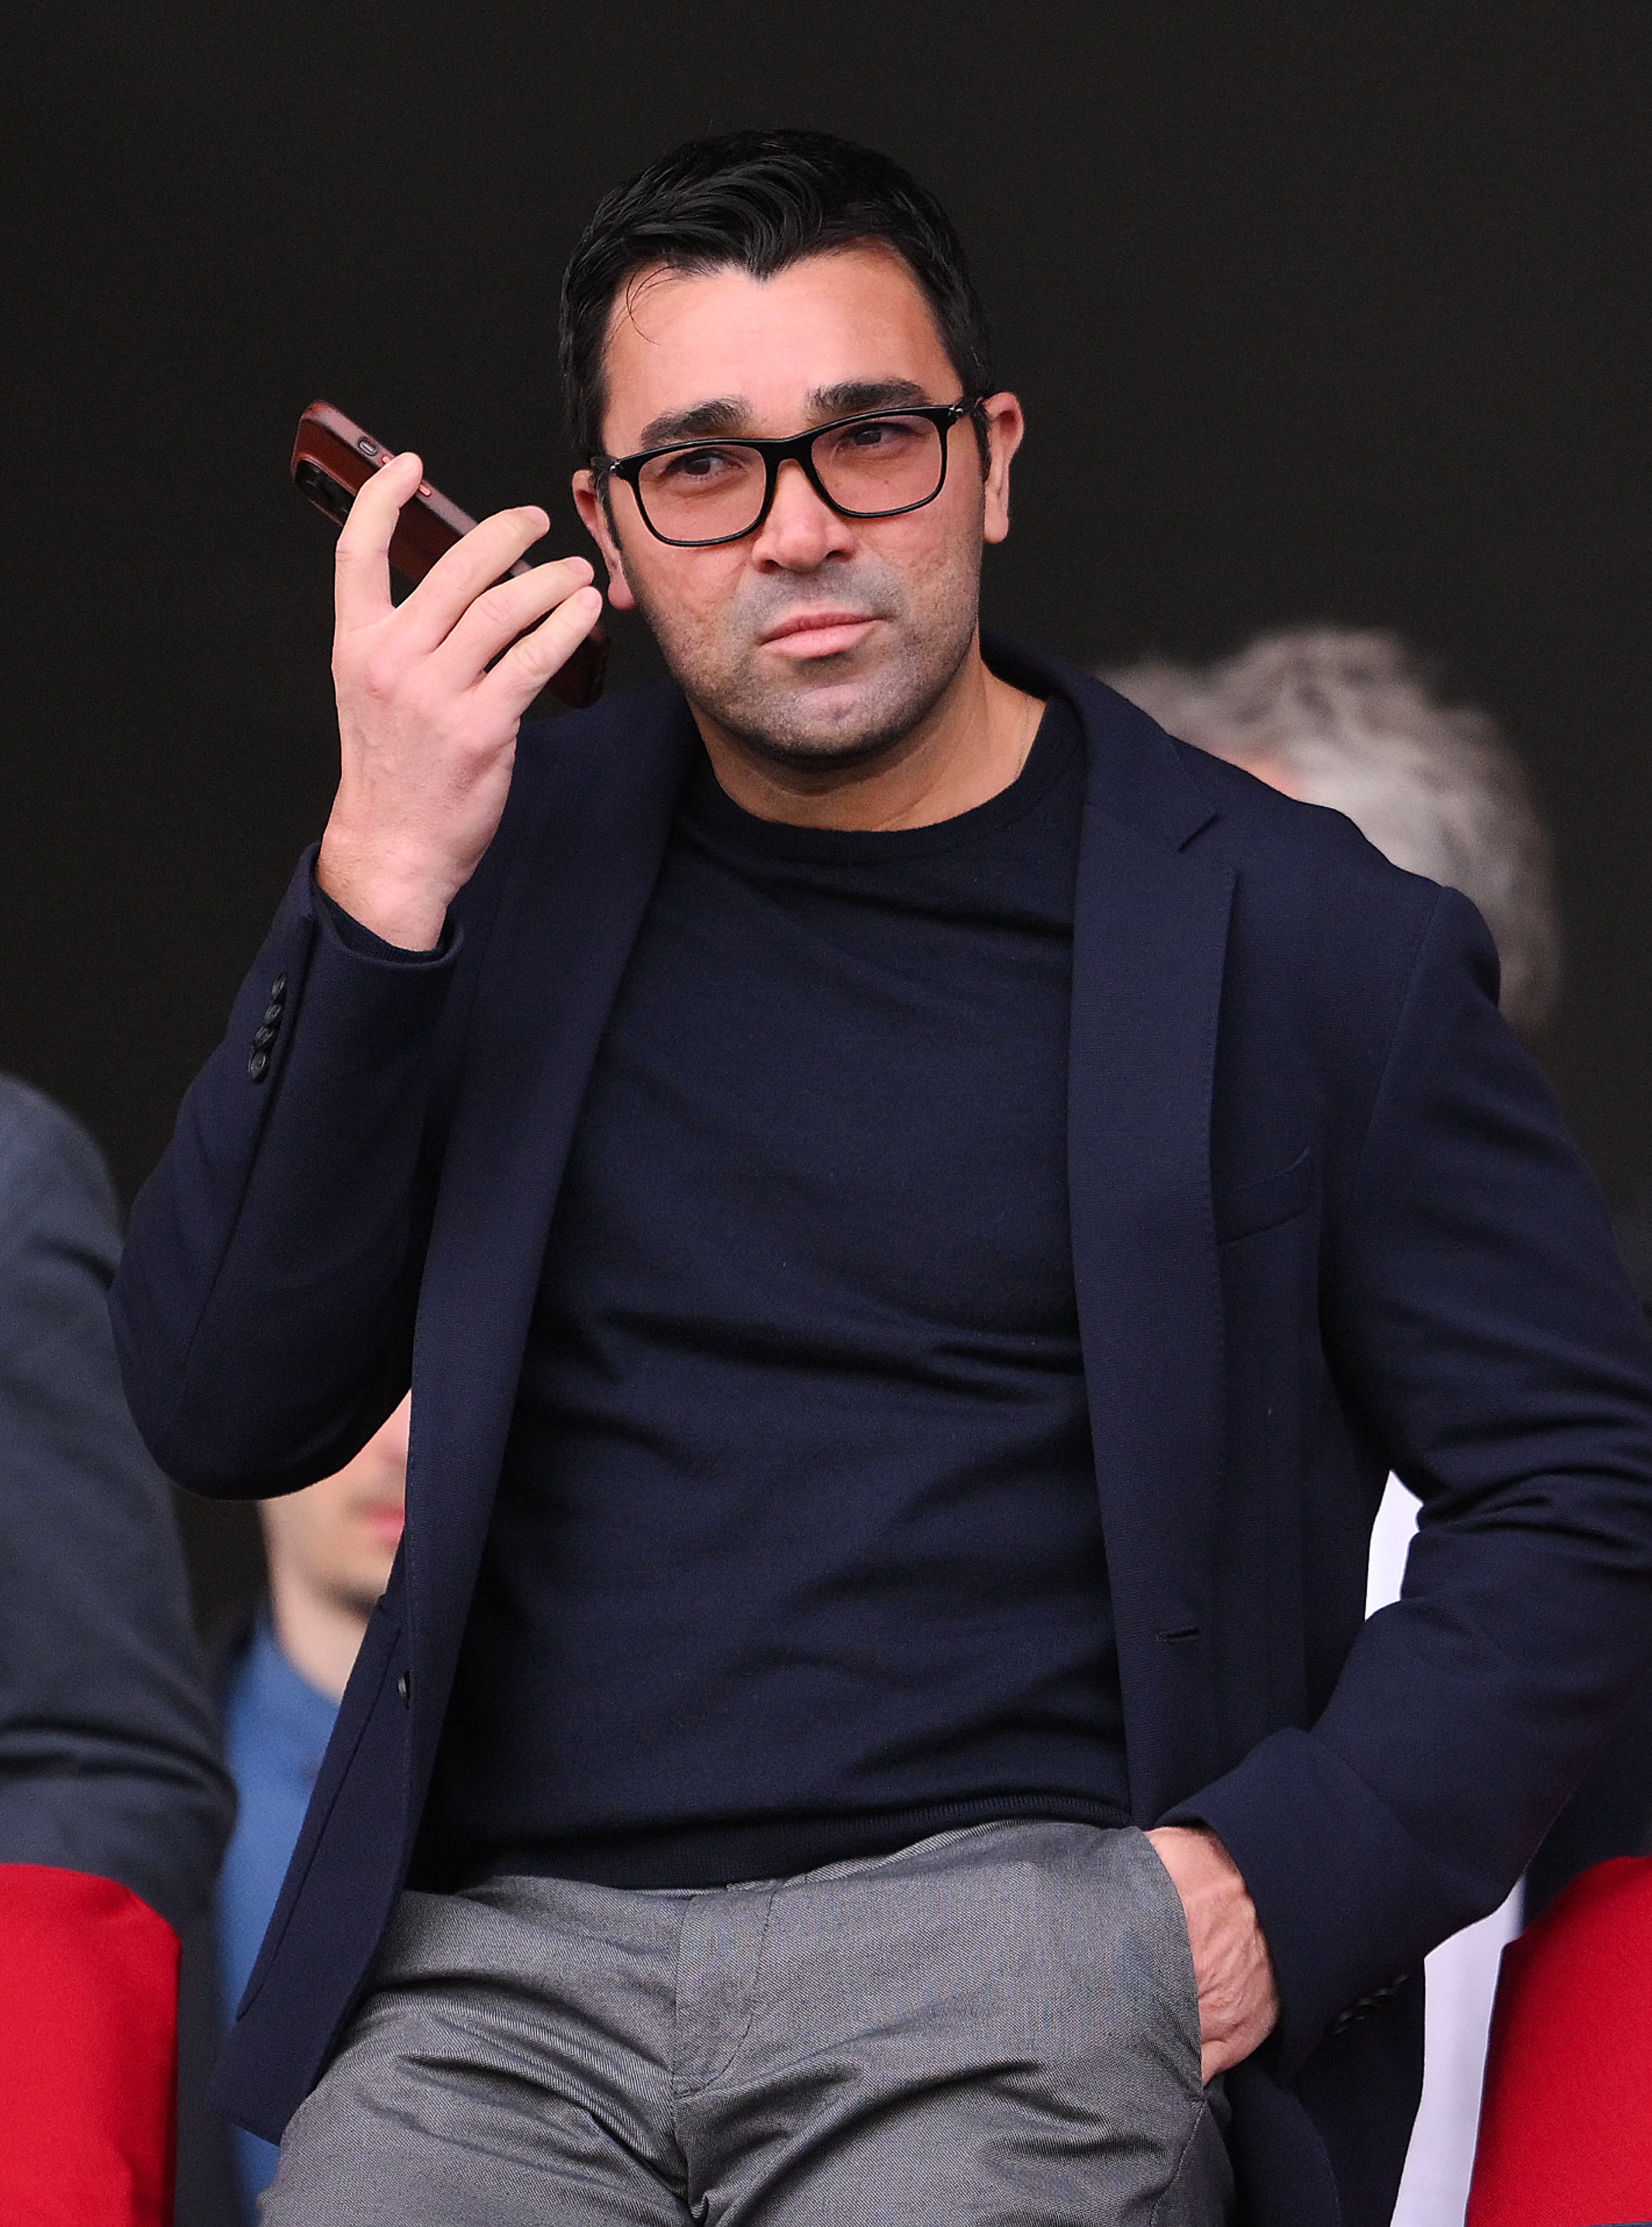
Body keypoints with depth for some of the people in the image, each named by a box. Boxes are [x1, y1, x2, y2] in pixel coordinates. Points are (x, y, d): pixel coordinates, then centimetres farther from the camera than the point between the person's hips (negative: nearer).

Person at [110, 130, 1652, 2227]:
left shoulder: (1302, 939, 6)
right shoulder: (512, 847, 14)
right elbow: (223, 1411, 7)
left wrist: (1277, 1881, -7)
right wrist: (381, 881, -4)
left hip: (1011, 1938, -2)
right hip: (502, 1963, 2)